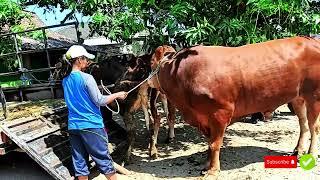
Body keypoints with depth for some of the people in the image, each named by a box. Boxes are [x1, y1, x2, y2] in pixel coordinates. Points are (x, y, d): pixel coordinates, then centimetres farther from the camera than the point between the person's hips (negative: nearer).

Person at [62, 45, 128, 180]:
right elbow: (99, 101, -13)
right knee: (104, 160, 6)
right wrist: (117, 95, -1)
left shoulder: (65, 81, 8)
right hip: (91, 125, -6)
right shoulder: (86, 78, -14)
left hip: (73, 126, 7)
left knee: (79, 163, 11)